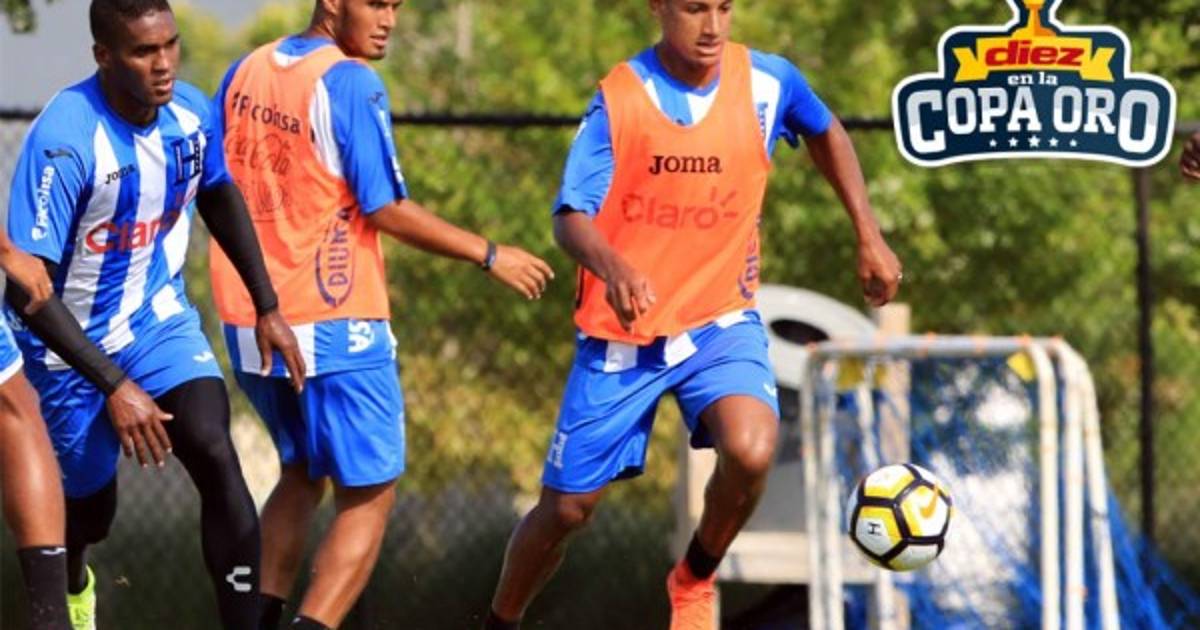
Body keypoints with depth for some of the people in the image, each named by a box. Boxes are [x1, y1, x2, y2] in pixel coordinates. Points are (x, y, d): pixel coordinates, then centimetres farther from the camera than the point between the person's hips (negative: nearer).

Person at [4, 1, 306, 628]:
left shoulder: (191, 113, -13)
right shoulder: (64, 140, -32)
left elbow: (219, 196, 11)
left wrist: (267, 307, 9)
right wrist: (113, 386, -36)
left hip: (160, 318, 4)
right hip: (73, 340, -4)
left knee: (216, 458, -19)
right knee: (89, 502, 14)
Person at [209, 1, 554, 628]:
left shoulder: (244, 73, 7)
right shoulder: (349, 83, -14)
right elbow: (385, 209, -14)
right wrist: (489, 255, -5)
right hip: (333, 326, -7)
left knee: (301, 474, 24)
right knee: (368, 497, 0)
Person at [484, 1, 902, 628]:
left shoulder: (766, 81, -7)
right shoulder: (619, 99, -14)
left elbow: (826, 134, 16)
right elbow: (571, 215, -22)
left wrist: (869, 237, 11)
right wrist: (611, 266, -44)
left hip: (722, 322, 1)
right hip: (622, 333, -1)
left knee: (750, 451, -28)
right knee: (566, 506, 5)